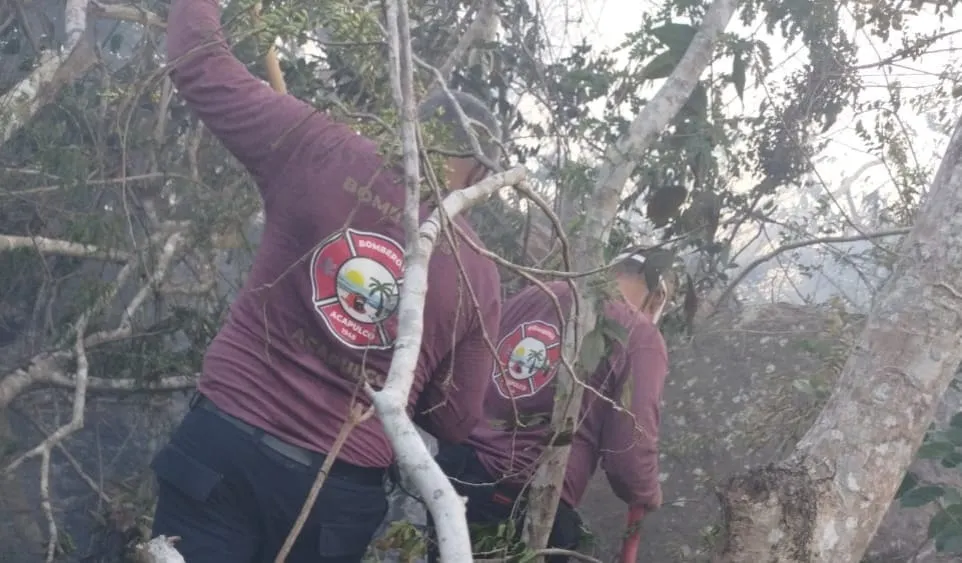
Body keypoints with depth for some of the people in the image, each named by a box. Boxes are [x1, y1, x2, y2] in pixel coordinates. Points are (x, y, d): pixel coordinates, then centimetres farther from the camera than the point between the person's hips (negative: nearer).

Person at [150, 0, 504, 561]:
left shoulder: (322, 152, -6)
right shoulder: (481, 279, -1)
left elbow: (200, 65, 3)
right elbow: (455, 421, 7)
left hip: (224, 440, -2)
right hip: (341, 489, 2)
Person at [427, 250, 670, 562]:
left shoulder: (535, 294, 14)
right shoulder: (641, 337, -1)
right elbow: (629, 454, -8)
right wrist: (647, 497, 13)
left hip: (454, 471, 5)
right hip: (532, 502, -5)